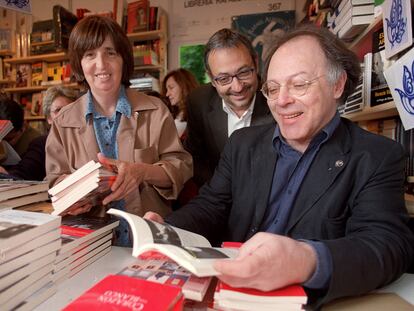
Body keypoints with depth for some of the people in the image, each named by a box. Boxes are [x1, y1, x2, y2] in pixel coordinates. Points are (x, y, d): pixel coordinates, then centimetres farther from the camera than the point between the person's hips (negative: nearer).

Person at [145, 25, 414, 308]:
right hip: (229, 288, 2)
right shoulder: (243, 143, 5)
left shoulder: (379, 157, -5)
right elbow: (211, 207, 4)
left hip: (314, 300, -1)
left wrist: (311, 262, -37)